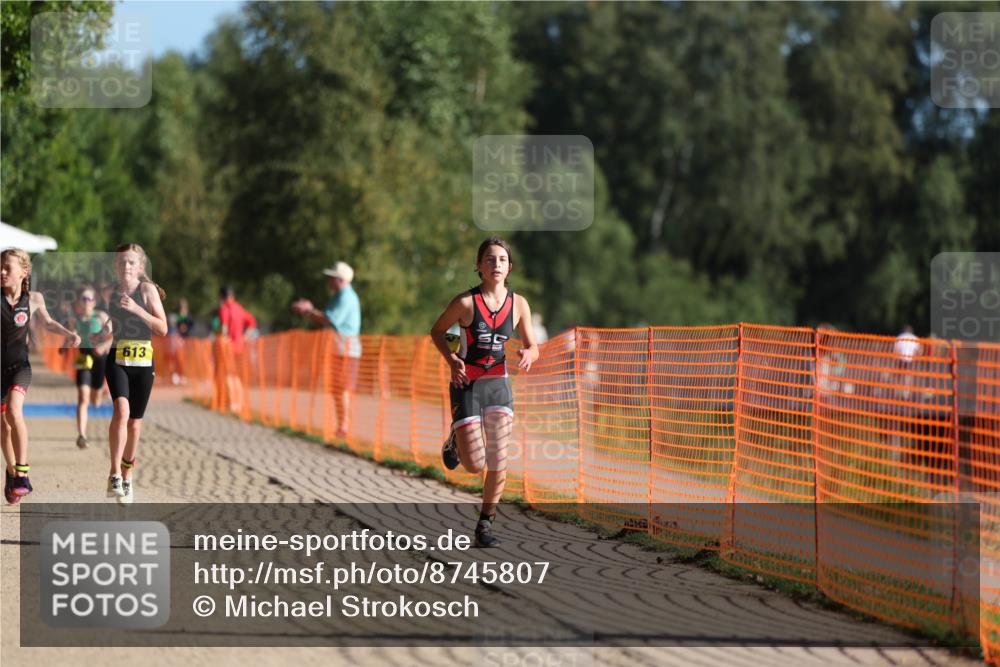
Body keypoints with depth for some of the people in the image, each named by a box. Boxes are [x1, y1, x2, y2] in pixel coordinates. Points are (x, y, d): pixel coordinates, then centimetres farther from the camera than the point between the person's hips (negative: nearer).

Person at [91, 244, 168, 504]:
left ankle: (127, 474, 28)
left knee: (134, 424, 7)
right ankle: (115, 474, -22)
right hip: (117, 360, 1)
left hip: (143, 362, -1)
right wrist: (101, 335, -1)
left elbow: (162, 328, -12)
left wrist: (136, 309, -23)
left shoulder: (147, 289, -3)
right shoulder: (110, 293, 8)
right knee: (121, 410, -24)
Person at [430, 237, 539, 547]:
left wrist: (528, 354, -17)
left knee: (498, 460, -6)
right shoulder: (466, 302, -12)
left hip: (499, 384, 3)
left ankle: (485, 525, 10)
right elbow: (437, 331, 2)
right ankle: (455, 440, 29)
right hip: (467, 384, -3)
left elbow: (533, 347, 7)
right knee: (475, 464, -6)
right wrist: (452, 360, -14)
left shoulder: (518, 304, -1)